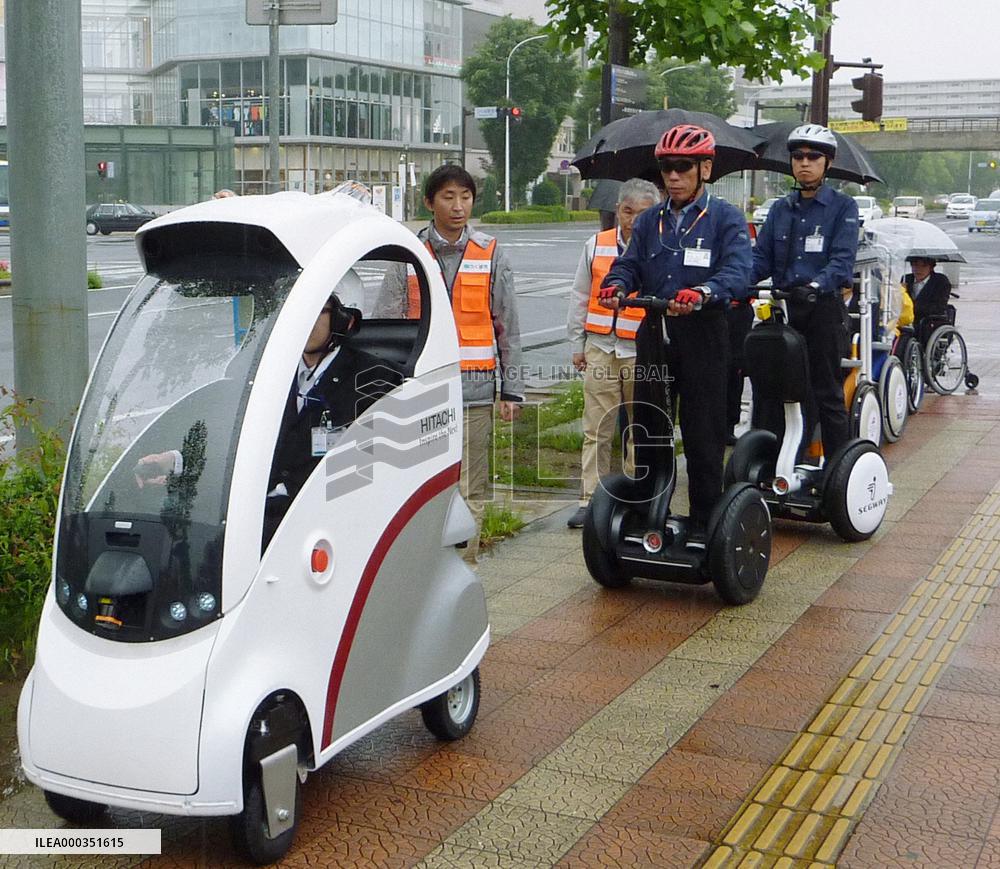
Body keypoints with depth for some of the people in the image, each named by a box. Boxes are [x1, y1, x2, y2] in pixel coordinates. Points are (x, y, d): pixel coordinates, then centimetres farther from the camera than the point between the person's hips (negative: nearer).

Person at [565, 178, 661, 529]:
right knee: (596, 430, 3)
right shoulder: (597, 245, 10)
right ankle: (589, 500, 7)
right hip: (600, 349, 2)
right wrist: (577, 345, 13)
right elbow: (580, 297, 15)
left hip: (643, 352, -2)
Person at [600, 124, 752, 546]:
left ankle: (703, 524, 10)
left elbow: (736, 272, -15)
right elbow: (630, 263, 6)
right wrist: (617, 284, -19)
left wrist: (702, 294, -36)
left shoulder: (725, 218, 0)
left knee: (703, 436, 0)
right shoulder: (649, 221, 17)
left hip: (702, 340, -5)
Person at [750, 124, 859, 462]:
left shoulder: (842, 207, 1)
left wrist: (816, 285, -32)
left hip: (825, 309, -4)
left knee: (827, 392, 0)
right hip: (784, 308, 4)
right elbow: (761, 258, 6)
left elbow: (842, 259, -13)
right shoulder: (780, 209, 15)